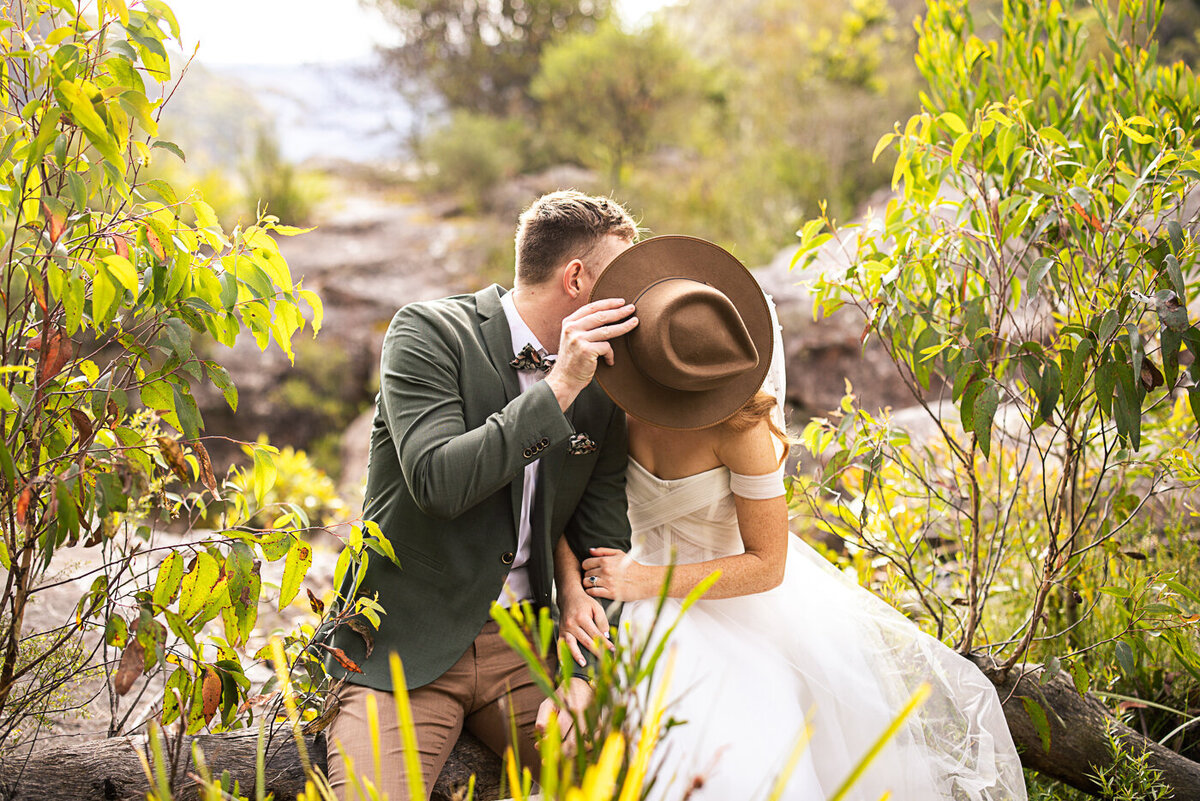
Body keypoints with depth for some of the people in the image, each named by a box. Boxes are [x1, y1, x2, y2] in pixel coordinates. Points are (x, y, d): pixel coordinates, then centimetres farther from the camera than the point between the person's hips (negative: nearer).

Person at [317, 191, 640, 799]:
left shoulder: (602, 386, 8)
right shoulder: (429, 332, -7)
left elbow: (602, 543, 6)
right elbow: (438, 482, -20)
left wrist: (580, 680, -8)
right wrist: (559, 386, -20)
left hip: (526, 650, 4)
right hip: (404, 650, -4)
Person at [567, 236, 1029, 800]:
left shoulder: (741, 426, -26)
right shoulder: (612, 401, -14)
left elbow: (767, 565, -19)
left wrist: (645, 581, -22)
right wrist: (574, 590, -23)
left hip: (742, 596, -1)